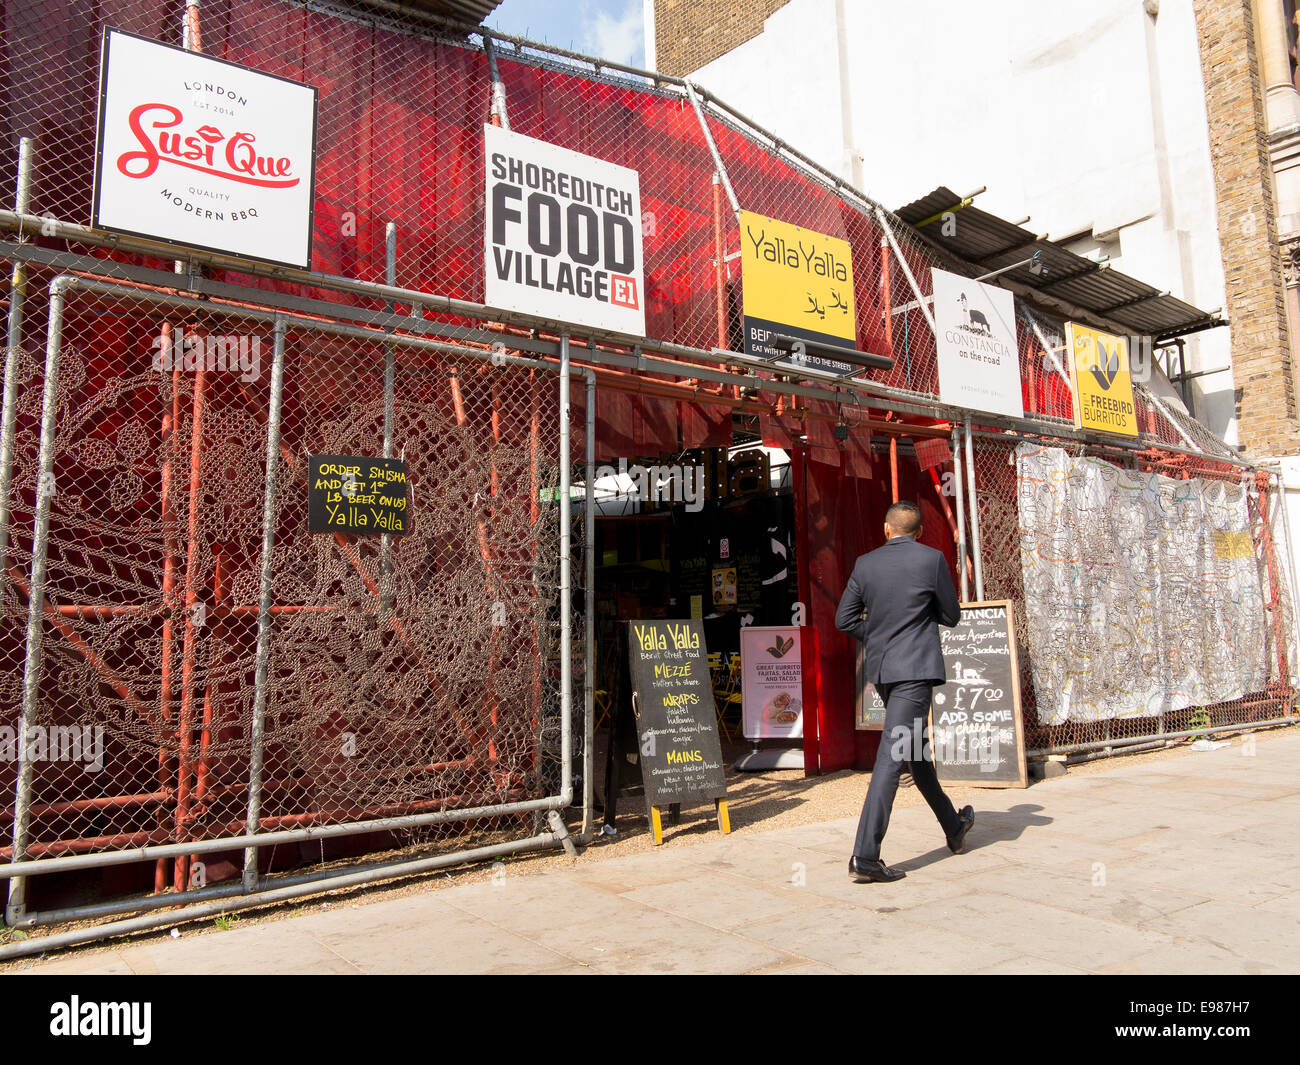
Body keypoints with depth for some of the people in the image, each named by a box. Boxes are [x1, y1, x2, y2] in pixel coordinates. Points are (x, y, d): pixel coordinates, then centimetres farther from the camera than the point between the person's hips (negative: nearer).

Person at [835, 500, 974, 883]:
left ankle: (954, 827, 40)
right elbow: (952, 616, 2)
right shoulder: (932, 559, -6)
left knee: (916, 748, 21)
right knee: (893, 755, -10)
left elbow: (844, 619, 4)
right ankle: (865, 856, -14)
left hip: (881, 668, 6)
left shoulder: (865, 564, 4)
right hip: (916, 668, -6)